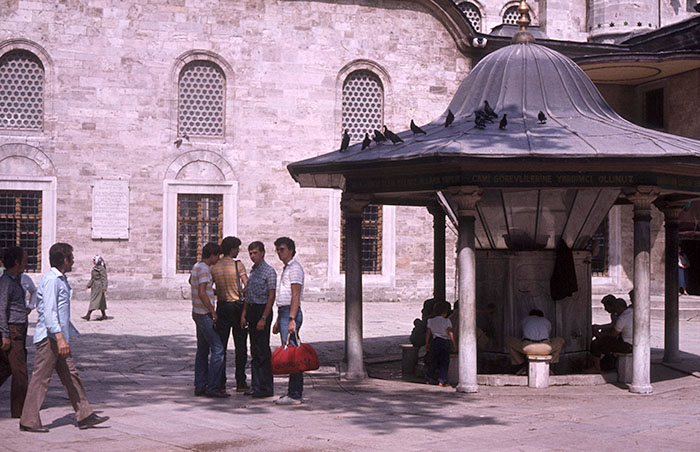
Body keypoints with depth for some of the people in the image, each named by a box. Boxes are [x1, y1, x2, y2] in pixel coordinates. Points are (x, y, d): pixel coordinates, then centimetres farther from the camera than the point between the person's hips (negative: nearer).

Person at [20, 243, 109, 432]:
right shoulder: (51, 280, -15)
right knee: (41, 378, -5)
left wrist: (69, 333, 27)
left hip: (59, 337, 10)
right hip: (49, 337, -10)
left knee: (71, 375, 9)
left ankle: (85, 416, 12)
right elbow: (49, 311, -23)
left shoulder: (60, 280, 17)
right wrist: (60, 337, -29)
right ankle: (28, 421, 1)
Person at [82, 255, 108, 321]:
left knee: (94, 300, -9)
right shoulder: (95, 268, 14)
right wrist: (88, 285, 20)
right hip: (94, 286, 9)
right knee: (101, 301, 11)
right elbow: (92, 278, 22)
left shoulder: (101, 268, -14)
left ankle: (88, 315, -11)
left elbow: (104, 278, -16)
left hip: (98, 287, -9)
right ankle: (104, 315, 15)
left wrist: (104, 287, -20)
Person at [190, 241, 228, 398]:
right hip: (205, 314, -10)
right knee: (217, 349, -10)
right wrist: (213, 311, -17)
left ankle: (200, 386, 14)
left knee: (202, 350, 12)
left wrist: (213, 291, 37)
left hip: (198, 313, 10)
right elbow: (202, 293, -24)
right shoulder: (204, 269, -16)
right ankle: (213, 387, -12)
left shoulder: (196, 267, 14)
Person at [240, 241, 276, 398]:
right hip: (252, 310, 9)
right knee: (255, 351, 10)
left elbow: (271, 296, -14)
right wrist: (244, 314, 12)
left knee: (263, 350, -7)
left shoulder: (269, 271, -10)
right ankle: (256, 386, 15)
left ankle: (266, 388, -3)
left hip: (262, 311, -9)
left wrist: (263, 319, -19)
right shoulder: (253, 271, 16)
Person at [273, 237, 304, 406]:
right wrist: (278, 321, 25)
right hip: (283, 312, 10)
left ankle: (294, 395, -12)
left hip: (291, 313, -10)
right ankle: (294, 392, 12)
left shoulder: (295, 268, -10)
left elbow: (295, 296, -17)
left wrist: (292, 320, -23)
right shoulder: (286, 269, 21)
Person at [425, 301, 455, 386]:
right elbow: (450, 333, -14)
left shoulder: (431, 320, 5)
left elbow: (428, 333, 9)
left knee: (433, 361, 14)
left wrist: (427, 344, 17)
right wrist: (454, 344, -11)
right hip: (445, 342, -4)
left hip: (435, 341, 4)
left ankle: (429, 379, 17)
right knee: (444, 362, 2)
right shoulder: (446, 321, -9)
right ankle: (442, 380, -2)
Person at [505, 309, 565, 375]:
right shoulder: (546, 321, 36)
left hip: (528, 347, -1)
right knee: (560, 341, 34)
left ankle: (523, 367, 25)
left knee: (508, 340, 29)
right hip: (545, 348, 1)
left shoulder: (525, 320, 34)